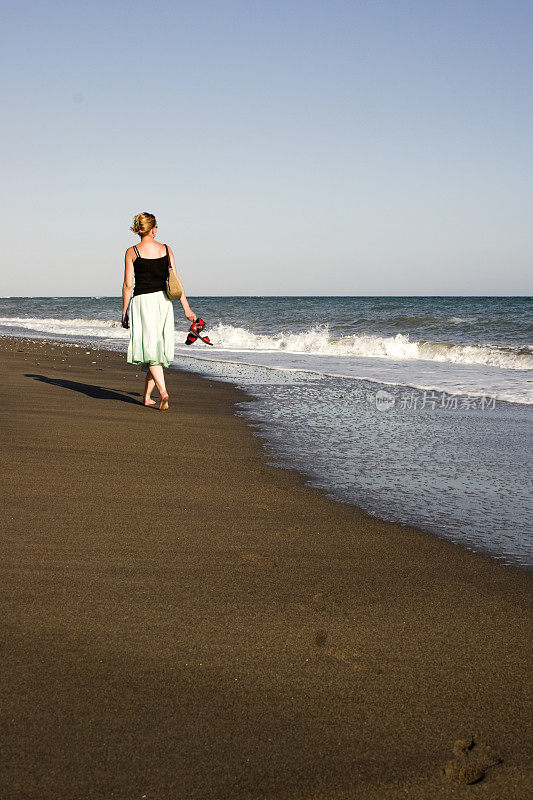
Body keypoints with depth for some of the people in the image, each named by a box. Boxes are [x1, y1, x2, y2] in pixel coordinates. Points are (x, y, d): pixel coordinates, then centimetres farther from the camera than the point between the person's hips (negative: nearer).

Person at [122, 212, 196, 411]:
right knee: (158, 349, 12)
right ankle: (147, 396, 18)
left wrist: (124, 312, 3)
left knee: (150, 350, -4)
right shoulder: (166, 249, 3)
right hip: (163, 300, 3)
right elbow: (175, 280, 2)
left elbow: (128, 284, -4)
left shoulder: (132, 252, -4)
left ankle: (163, 391, -24)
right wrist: (186, 307, 5)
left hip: (142, 301, -3)